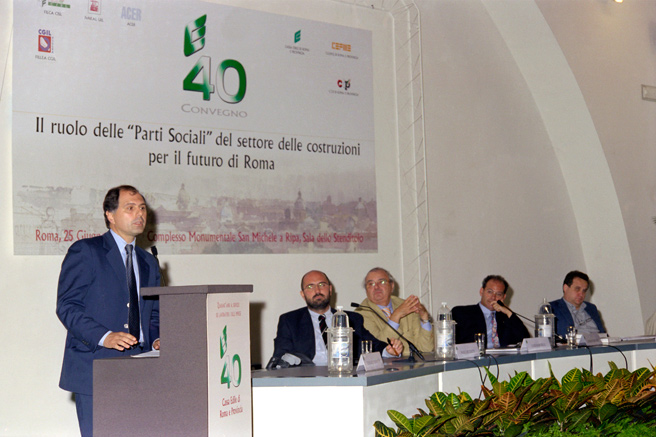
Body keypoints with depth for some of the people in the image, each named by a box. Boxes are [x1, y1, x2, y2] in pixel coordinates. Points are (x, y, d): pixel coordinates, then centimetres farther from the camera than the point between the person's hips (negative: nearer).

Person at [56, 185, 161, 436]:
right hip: (95, 368, -5)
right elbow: (66, 305, -8)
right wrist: (103, 337, -20)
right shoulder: (85, 252, 0)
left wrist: (156, 341, 3)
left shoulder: (148, 262, 20)